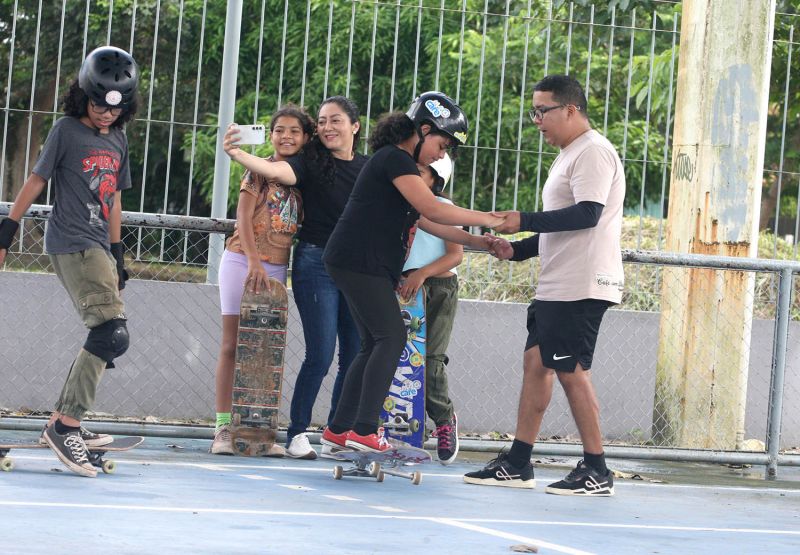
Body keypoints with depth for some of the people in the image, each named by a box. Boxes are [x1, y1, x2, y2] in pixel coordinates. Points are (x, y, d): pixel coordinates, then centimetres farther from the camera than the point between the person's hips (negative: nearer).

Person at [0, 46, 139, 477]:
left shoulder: (118, 139, 15)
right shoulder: (66, 130, -5)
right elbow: (35, 182, -2)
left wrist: (118, 254, 22)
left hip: (98, 248, 8)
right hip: (71, 244, -8)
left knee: (103, 342, 9)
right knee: (112, 334, -19)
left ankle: (61, 423, 17)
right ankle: (67, 425, -17)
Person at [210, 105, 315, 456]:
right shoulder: (260, 170, -3)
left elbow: (301, 226, 14)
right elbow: (243, 217, -11)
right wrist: (253, 261, -23)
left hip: (276, 268, 4)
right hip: (242, 260, -4)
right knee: (232, 345, -3)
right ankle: (224, 428, -4)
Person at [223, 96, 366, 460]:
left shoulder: (368, 168, 10)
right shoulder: (310, 163, -4)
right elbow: (275, 171, -23)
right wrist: (237, 154, -39)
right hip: (316, 263, -5)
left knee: (355, 356, 4)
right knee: (320, 355, -10)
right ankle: (297, 434, 0)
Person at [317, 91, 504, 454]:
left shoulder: (399, 164, 22)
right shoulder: (395, 159, -11)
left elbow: (427, 223, 21)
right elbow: (432, 209, -19)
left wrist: (479, 242, 13)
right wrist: (484, 218, -10)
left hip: (370, 267, 11)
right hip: (358, 260, -11)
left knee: (375, 345, 10)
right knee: (392, 338, -13)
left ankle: (338, 430, 11)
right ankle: (364, 430, -17)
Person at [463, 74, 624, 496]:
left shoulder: (593, 152, -12)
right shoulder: (568, 156, 21)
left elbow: (587, 214, -24)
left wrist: (525, 221, -21)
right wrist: (517, 250, 14)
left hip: (581, 287, -10)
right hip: (557, 286, 10)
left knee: (571, 371, -7)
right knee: (535, 363, 10)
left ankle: (596, 471, 0)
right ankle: (517, 463, 14)